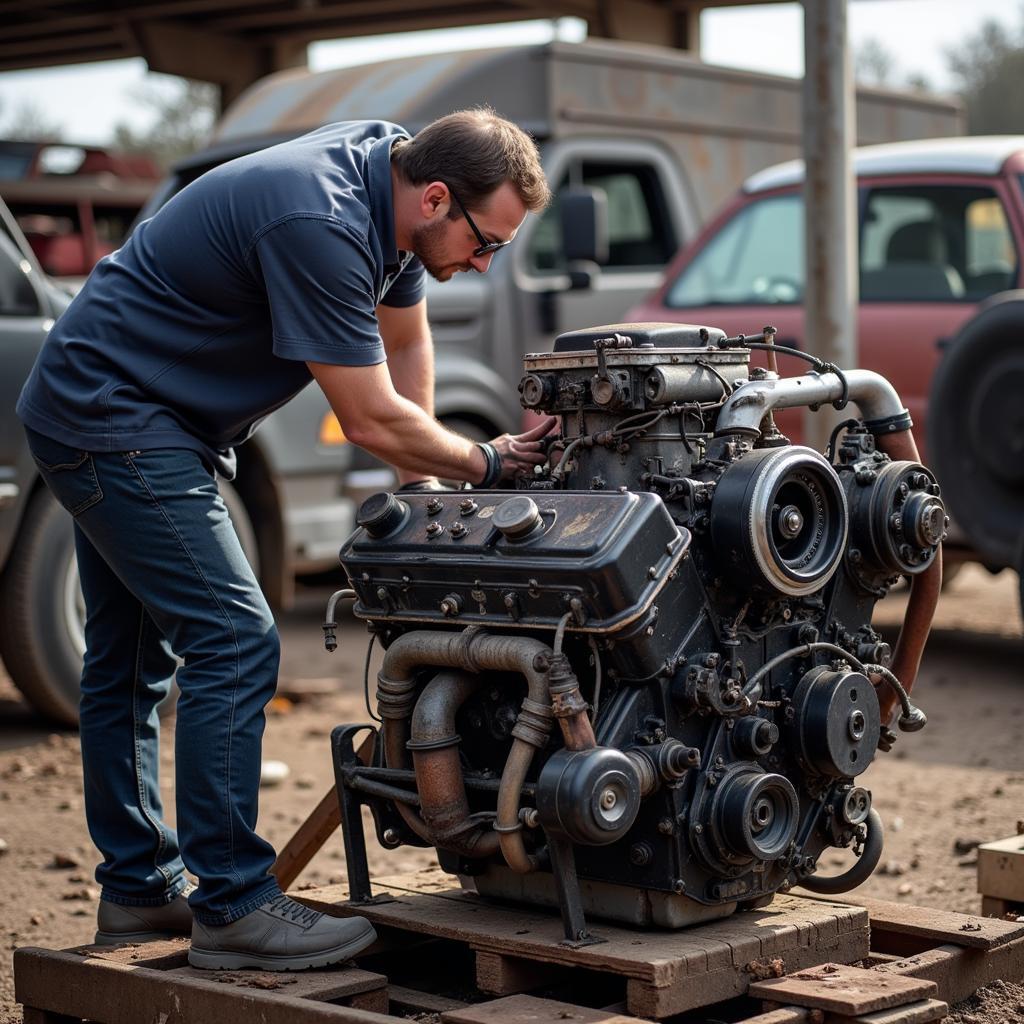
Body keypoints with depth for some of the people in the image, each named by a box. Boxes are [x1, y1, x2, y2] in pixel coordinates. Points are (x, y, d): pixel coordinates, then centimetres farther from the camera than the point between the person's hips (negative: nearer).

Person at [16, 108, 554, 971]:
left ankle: (138, 887, 25)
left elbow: (405, 340, 14)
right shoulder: (319, 225, -29)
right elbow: (371, 420, -23)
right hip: (114, 421, -10)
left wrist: (419, 486, 13)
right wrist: (485, 465, -8)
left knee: (133, 659, 15)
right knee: (234, 643, -14)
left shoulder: (388, 168, 0)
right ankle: (232, 906, -9)